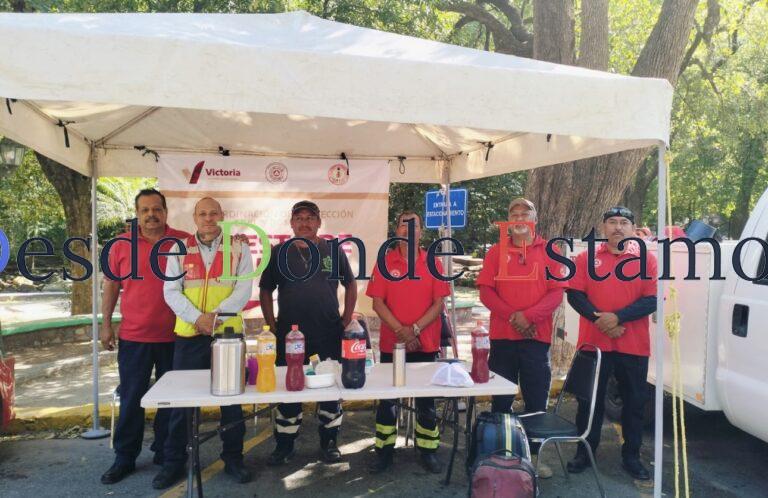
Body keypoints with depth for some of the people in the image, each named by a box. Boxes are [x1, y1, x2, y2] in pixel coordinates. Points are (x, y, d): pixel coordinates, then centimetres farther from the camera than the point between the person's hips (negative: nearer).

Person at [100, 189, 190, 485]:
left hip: (174, 337, 0)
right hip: (133, 337, 0)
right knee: (131, 399, 9)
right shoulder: (122, 244, 2)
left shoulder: (184, 242, -1)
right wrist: (106, 324, 3)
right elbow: (111, 285, 7)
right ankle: (124, 458, 23)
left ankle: (165, 455, 26)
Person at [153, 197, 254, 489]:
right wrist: (197, 318, -14)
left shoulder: (238, 248, 3)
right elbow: (171, 291, 0)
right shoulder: (180, 249, 7)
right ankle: (174, 461, 22)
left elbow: (243, 289, -5)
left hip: (228, 332, -1)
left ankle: (233, 458, 22)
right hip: (188, 334, 1)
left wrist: (216, 315, -17)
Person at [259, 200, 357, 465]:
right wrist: (273, 325, 0)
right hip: (289, 334, 0)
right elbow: (265, 291, 8)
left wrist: (346, 319, 2)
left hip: (329, 334, 0)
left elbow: (350, 285, 10)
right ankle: (284, 445, 23)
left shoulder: (334, 250, 3)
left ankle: (329, 443, 25)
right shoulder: (279, 252, 3)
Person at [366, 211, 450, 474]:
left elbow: (439, 303, -3)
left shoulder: (432, 263, 2)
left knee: (426, 399, 9)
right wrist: (400, 331, -14)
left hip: (425, 344, 0)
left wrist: (415, 329, -13)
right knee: (387, 398, 8)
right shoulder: (385, 262, 1)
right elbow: (377, 302, -4)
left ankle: (428, 450, 22)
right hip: (391, 342, 0)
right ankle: (384, 451, 20)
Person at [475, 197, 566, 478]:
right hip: (502, 337, 0)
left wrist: (529, 316, -16)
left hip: (537, 337, 0)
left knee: (537, 402, 6)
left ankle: (534, 455, 20)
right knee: (501, 401, 8)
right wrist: (512, 315, -14)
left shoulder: (548, 252, 5)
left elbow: (556, 292, -2)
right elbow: (485, 291, 0)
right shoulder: (496, 252, 7)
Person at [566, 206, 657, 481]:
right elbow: (575, 295, -1)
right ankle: (584, 452, 25)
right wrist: (599, 318, -16)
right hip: (593, 343, 0)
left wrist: (618, 317, -17)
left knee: (634, 402, 10)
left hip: (634, 346, 0)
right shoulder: (587, 258, 5)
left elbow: (652, 300, -5)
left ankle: (631, 456, 26)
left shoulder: (646, 259, 3)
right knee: (590, 400, 10)